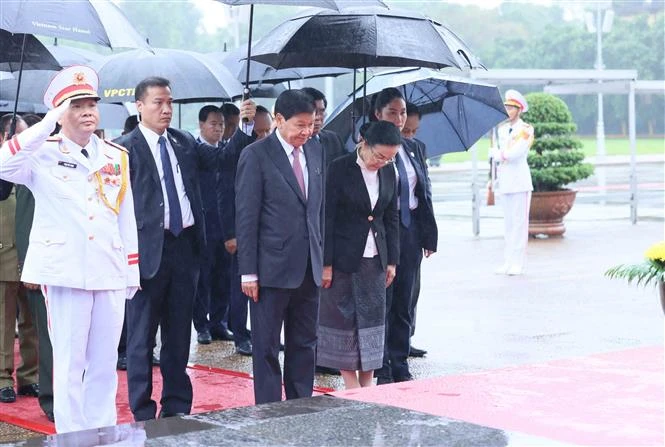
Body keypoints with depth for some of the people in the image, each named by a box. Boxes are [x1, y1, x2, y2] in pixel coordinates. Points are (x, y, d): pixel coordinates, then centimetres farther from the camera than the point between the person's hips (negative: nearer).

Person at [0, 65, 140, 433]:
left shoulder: (117, 156, 12)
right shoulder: (42, 154, -1)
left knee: (104, 365, 10)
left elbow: (126, 218, 14)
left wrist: (132, 271, 11)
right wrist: (48, 124, -20)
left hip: (110, 271, 4)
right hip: (65, 271, -4)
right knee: (69, 365, 1)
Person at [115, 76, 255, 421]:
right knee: (142, 335, 4)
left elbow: (222, 160, 6)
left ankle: (177, 407, 24)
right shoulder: (125, 148, -5)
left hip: (185, 245, 5)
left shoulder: (185, 143, 11)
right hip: (148, 248, -5)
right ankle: (143, 412, 13)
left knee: (179, 332, 13)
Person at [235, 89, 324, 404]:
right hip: (272, 269, -6)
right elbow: (246, 217, -9)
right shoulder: (256, 155, -8)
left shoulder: (315, 154, 10)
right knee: (267, 347, 3)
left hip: (309, 269, 6)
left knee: (305, 344, 12)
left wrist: (324, 260, 12)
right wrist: (248, 272, -12)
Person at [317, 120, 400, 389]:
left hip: (374, 258, 5)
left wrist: (392, 260, 8)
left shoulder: (388, 172, 5)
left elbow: (391, 218, 11)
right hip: (343, 258, -5)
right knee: (343, 317, 1)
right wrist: (326, 263, -13)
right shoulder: (340, 169, -11)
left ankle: (367, 385, 13)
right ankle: (352, 387, 8)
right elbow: (326, 218, -11)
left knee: (372, 318, 6)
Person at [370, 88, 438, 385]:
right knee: (382, 303, 1)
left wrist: (429, 235, 8)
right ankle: (381, 370, 9)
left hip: (410, 231, 6)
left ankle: (400, 367, 20)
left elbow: (425, 192, 13)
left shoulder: (413, 149, 11)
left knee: (403, 304, 11)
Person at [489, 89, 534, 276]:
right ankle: (508, 261, 10)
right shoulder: (502, 129, 15)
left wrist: (497, 154, -2)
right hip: (504, 179, 6)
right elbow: (496, 152, 15)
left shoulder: (525, 129, -4)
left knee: (519, 221, -6)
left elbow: (515, 153, -15)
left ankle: (518, 262, -6)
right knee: (508, 221, 7)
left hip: (519, 180, -6)